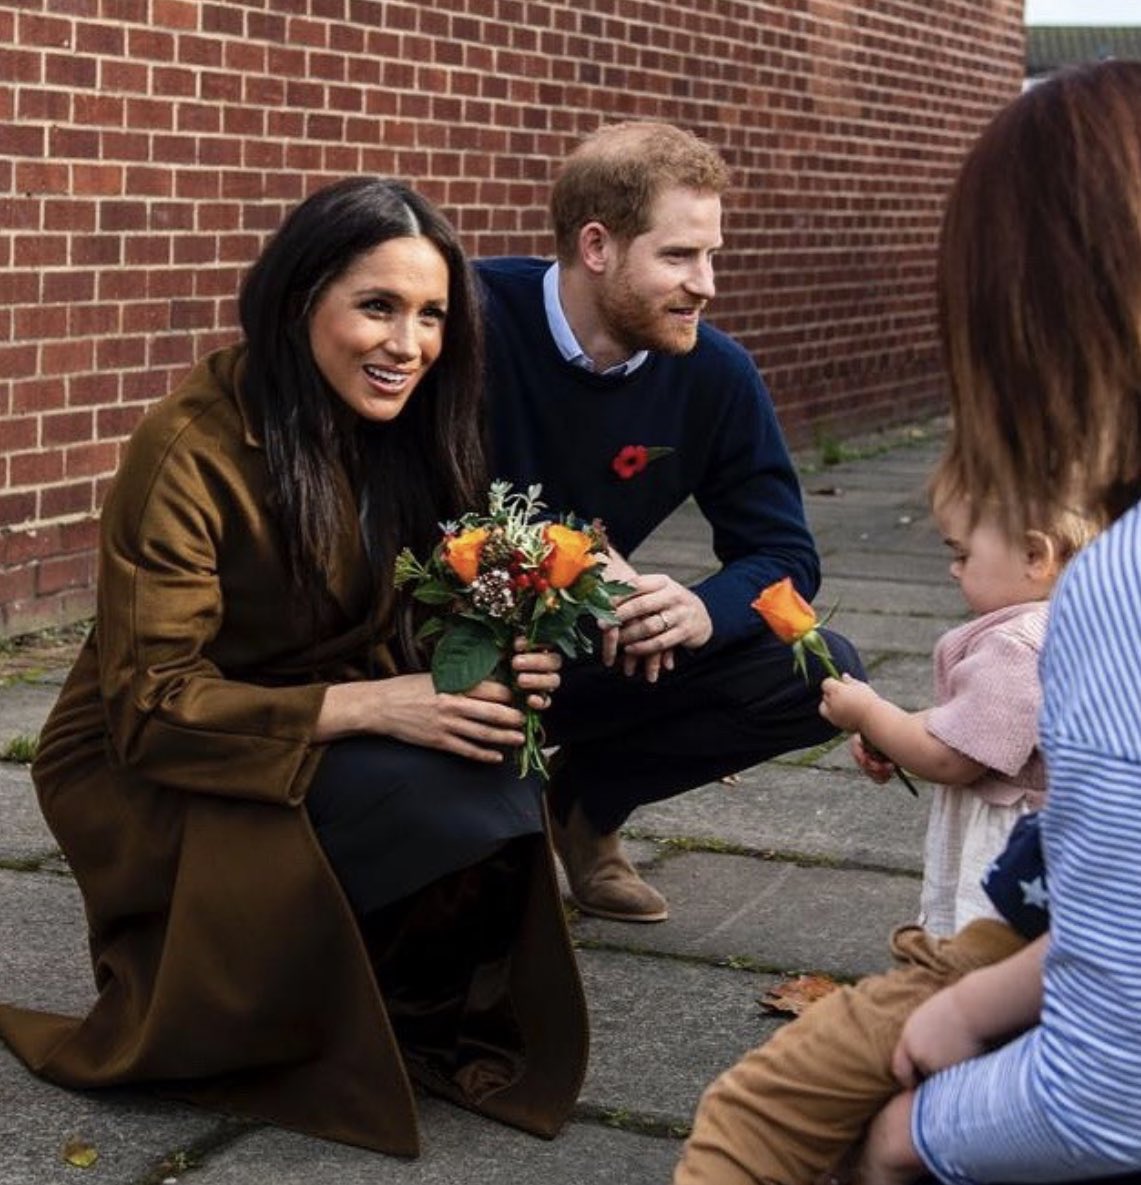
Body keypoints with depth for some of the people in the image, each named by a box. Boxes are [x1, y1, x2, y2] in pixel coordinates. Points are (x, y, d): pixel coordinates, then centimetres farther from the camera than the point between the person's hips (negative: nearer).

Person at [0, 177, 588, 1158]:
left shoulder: (403, 427, -3)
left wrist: (494, 667, -21)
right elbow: (150, 707, -23)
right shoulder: (190, 448, -22)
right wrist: (370, 707, -32)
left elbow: (421, 628, 3)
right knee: (446, 799, -29)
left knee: (497, 778, -25)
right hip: (152, 777, -6)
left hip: (327, 746, 6)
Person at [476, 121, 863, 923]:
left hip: (601, 649, 5)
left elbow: (784, 556, -4)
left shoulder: (716, 373, -8)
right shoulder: (475, 321, -22)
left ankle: (583, 798, 9)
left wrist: (705, 610, -26)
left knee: (823, 676, -10)